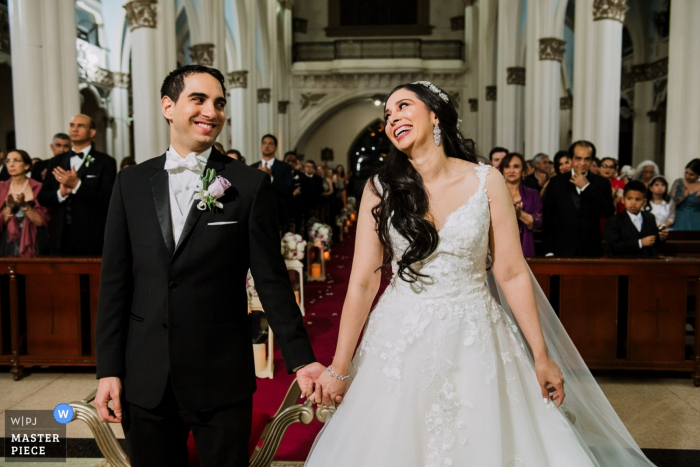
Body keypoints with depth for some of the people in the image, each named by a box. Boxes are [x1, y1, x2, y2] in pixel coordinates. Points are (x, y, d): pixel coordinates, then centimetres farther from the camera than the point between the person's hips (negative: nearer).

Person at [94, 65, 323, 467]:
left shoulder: (251, 185, -4)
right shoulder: (131, 184, 5)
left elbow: (271, 278, -4)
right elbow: (115, 282, 5)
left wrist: (301, 359, -7)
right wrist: (109, 369, 3)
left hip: (223, 378, -2)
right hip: (145, 381, 3)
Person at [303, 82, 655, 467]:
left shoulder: (486, 181, -5)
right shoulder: (379, 189, -5)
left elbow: (512, 274, -3)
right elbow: (363, 282, -5)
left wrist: (541, 355, -1)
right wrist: (339, 368, -4)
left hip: (474, 340, 0)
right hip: (400, 344, 1)